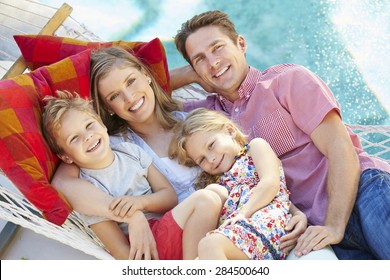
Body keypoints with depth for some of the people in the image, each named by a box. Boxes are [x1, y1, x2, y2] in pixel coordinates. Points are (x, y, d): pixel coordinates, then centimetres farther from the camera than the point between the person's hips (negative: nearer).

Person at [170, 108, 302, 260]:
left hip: (265, 219, -6)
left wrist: (243, 213, -11)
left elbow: (271, 183, -2)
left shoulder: (256, 146, 18)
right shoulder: (220, 181, 35)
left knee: (210, 244, -31)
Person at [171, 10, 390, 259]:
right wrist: (191, 74, 11)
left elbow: (341, 150, -6)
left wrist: (335, 227, -17)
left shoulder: (288, 79, 3)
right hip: (316, 224, 3)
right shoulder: (211, 113, 16)